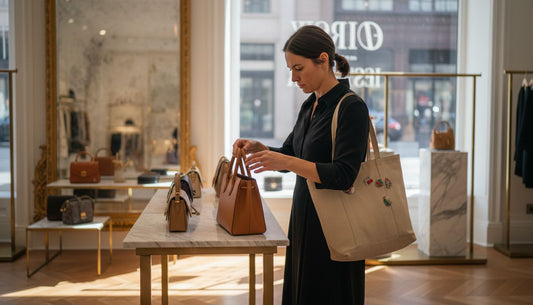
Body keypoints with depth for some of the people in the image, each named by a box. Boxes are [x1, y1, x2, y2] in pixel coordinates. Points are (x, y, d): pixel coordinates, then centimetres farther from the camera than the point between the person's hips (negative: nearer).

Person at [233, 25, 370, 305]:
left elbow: (343, 176, -22)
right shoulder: (310, 105, 10)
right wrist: (257, 147, 1)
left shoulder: (351, 107, -16)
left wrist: (286, 162, -27)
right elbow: (289, 156, 19)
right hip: (304, 219, 8)